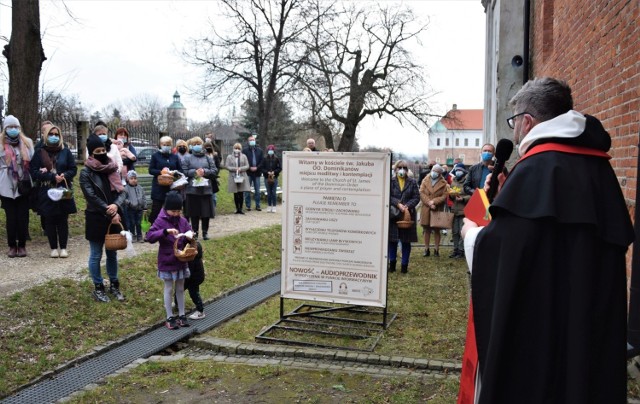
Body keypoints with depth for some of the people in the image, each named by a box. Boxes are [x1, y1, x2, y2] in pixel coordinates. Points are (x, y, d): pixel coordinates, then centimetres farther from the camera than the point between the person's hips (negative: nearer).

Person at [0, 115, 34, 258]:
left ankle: (22, 245, 14)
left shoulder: (27, 143, 9)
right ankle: (12, 246, 13)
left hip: (23, 186, 1)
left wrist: (31, 180, 3)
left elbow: (33, 162, 12)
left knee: (23, 217, 3)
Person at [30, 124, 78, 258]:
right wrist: (52, 177, -15)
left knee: (63, 220, 3)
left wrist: (64, 175, -15)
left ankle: (63, 248, 13)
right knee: (49, 221, 4)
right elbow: (34, 172, -3)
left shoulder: (65, 151, 5)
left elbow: (73, 169, 5)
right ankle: (53, 248, 15)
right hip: (46, 192, 0)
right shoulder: (40, 152, 3)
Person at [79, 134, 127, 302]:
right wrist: (110, 213, -18)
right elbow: (92, 197, -15)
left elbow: (122, 191, 2)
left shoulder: (113, 169, 7)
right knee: (96, 255, 6)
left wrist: (116, 205, -19)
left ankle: (114, 285, 26)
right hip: (96, 219, -4)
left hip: (114, 218, 4)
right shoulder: (86, 173, -7)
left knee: (112, 254, 14)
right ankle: (98, 288, 18)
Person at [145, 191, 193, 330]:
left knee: (180, 289, 14)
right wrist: (165, 231, -35)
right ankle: (170, 318, 17)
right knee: (169, 289, 7)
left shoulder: (183, 221, 1)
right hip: (167, 263, -4)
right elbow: (149, 237, -23)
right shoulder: (160, 221, -12)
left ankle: (181, 315, 25)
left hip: (181, 261, 4)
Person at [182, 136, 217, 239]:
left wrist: (204, 171, -10)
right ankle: (195, 232, 15)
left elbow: (215, 171, 4)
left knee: (206, 212, 3)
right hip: (192, 189, -1)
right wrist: (194, 172, -12)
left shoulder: (208, 158, 10)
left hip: (206, 189, 1)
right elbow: (184, 172, -1)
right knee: (194, 213, 4)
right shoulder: (188, 158, 6)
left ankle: (205, 232, 15)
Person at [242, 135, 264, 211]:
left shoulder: (259, 150, 8)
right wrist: (250, 168, -11)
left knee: (257, 191, 6)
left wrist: (257, 168, -8)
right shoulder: (245, 150, 0)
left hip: (257, 173, 2)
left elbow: (262, 161, 6)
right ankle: (248, 206, 9)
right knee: (247, 190, 1)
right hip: (248, 173, -2)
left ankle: (257, 205, 12)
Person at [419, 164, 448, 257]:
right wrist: (429, 203, -13)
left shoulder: (444, 183, 2)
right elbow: (421, 193, -2)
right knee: (426, 230, 7)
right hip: (426, 209, 2)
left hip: (438, 210, -2)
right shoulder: (425, 180, 7)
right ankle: (426, 249, 14)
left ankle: (436, 249, 12)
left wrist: (434, 201, -17)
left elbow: (444, 196, -6)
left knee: (437, 230, 5)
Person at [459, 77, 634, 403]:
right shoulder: (597, 164, 6)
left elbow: (499, 245, -24)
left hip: (538, 318, -8)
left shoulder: (536, 168, -19)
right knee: (584, 376, 20)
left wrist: (472, 234, 0)